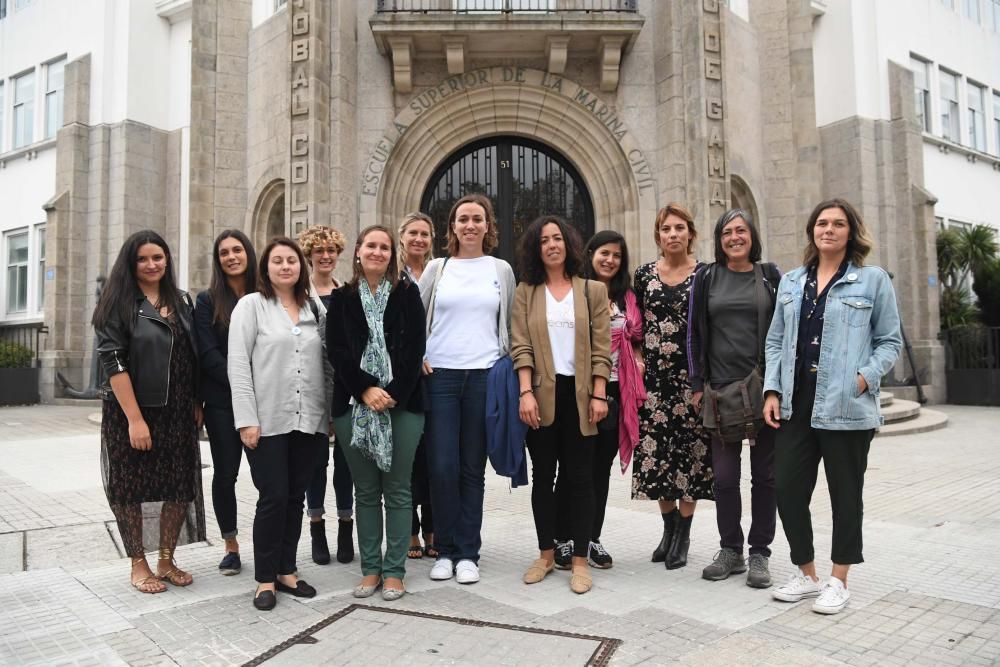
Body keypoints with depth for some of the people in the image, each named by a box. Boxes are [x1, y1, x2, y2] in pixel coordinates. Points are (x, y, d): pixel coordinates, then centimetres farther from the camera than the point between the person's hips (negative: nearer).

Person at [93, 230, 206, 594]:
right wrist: (135, 418, -18)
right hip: (130, 411, -4)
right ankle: (138, 563, 21)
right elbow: (113, 362, -13)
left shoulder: (182, 302, 9)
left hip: (177, 413, 4)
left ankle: (166, 560, 21)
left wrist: (197, 403, 6)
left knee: (180, 484, 6)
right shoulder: (118, 303, -6)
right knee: (131, 485, 6)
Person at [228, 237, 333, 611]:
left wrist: (330, 412, 6)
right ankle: (265, 579, 13)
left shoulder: (314, 310, 13)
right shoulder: (251, 305, 1)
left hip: (309, 421, 4)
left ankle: (286, 571, 23)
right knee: (273, 498, -2)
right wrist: (246, 418, -13)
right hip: (268, 421, -4)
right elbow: (237, 365, -6)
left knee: (295, 497, 10)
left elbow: (324, 364, 11)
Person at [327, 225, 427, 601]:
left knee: (397, 490, 3)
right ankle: (370, 568, 18)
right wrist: (366, 390, -12)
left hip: (402, 403, -1)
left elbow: (414, 349, -2)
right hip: (354, 404, 1)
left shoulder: (407, 294, 6)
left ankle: (394, 570, 13)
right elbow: (337, 351, 1)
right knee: (366, 491, 8)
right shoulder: (342, 298, 9)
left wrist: (393, 394, -13)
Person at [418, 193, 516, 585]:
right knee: (442, 467, -2)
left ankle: (468, 553, 16)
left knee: (472, 468, 5)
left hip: (484, 376, 0)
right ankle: (445, 550, 14)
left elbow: (510, 324, 13)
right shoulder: (436, 269, 8)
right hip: (439, 375, 0)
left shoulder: (501, 270, 9)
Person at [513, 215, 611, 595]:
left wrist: (599, 395, -7)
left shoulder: (592, 291, 7)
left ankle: (580, 559, 13)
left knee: (579, 477, 3)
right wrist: (526, 392, -11)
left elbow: (601, 349, 2)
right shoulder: (526, 292, 8)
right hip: (542, 394, 1)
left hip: (579, 394, -1)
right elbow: (520, 346, -1)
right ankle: (546, 554, 21)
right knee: (542, 476, 9)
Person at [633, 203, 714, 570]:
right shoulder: (644, 274, 7)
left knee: (689, 447, 1)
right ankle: (669, 527, 24)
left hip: (691, 374, -2)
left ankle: (683, 534, 15)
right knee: (657, 451, 5)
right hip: (654, 374, 2)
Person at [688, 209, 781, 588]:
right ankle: (730, 551, 18)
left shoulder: (770, 276, 5)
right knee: (724, 475, 4)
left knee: (765, 474, 6)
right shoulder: (707, 278, 6)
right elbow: (695, 333, 6)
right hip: (721, 387, 1)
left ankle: (759, 554, 17)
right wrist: (698, 385, 0)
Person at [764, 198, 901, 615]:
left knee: (845, 494, 7)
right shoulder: (791, 282, 13)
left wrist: (865, 378, -15)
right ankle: (806, 574, 23)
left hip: (846, 407, -4)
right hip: (796, 405, 4)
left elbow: (890, 341, 2)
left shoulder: (873, 280, 2)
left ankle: (838, 581, 22)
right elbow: (775, 341, 12)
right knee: (788, 489, 4)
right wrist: (772, 390, 2)